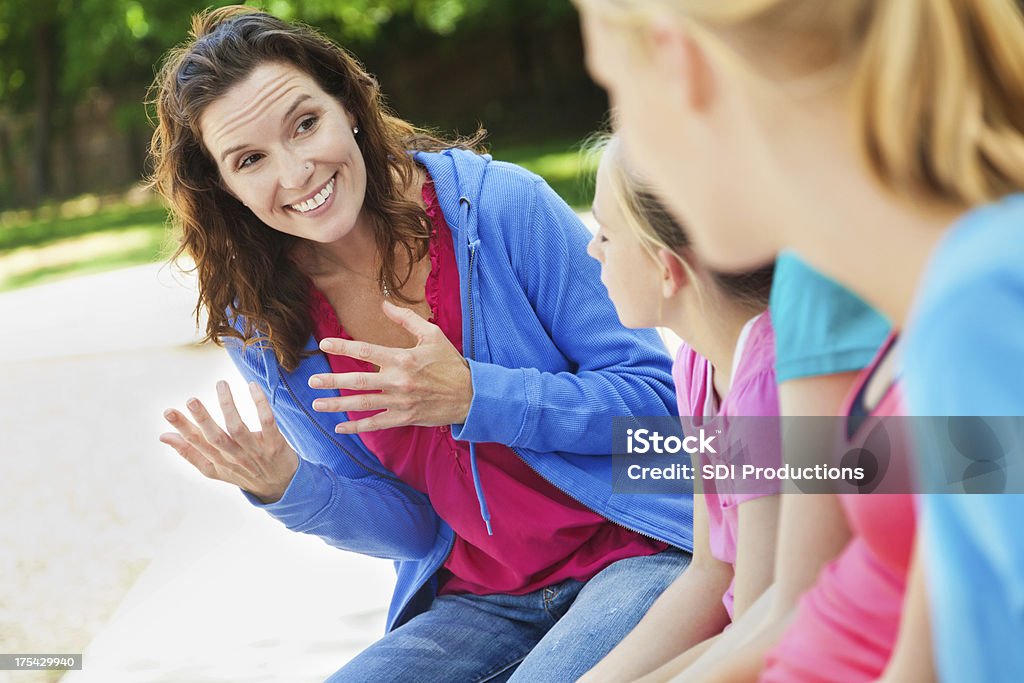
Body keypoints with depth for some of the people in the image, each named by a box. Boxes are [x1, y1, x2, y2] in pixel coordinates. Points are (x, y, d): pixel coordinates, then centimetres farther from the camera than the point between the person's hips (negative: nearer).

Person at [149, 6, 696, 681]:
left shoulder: (498, 204, -13)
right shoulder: (262, 325, -1)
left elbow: (658, 397, -9)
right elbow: (411, 528, 5)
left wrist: (471, 397, -23)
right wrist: (287, 487, -16)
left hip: (640, 555, -3)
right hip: (477, 604, 4)